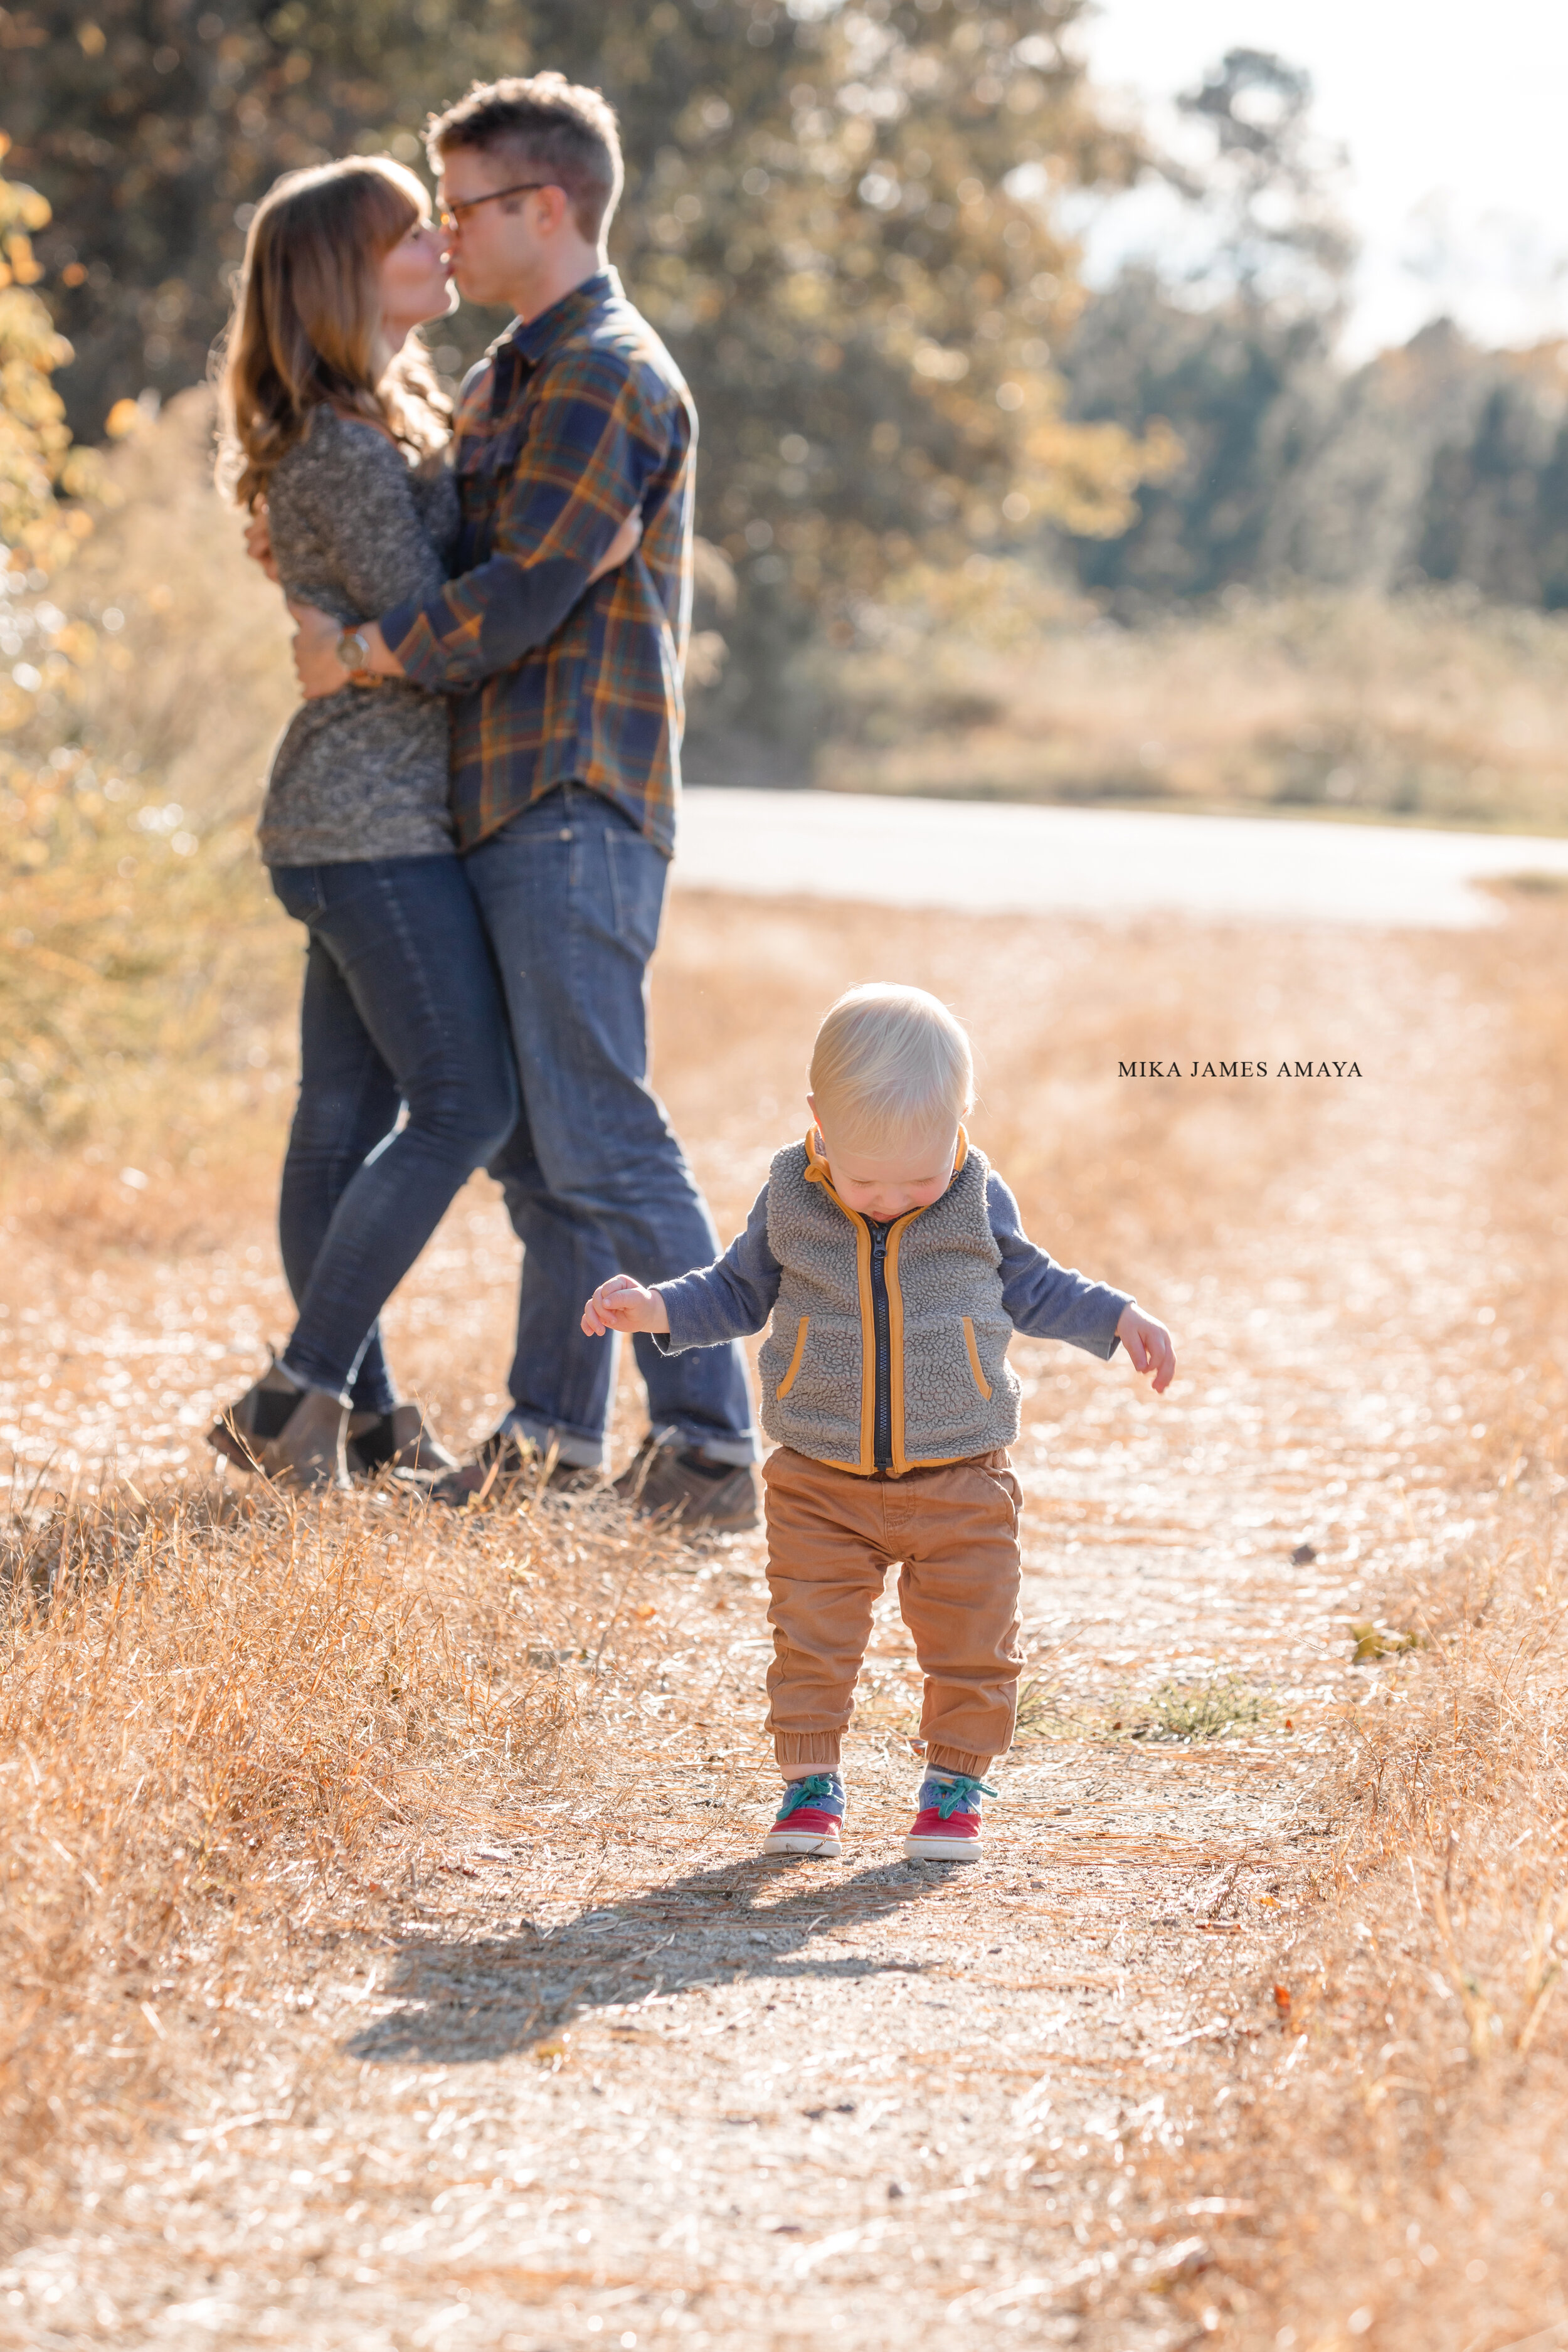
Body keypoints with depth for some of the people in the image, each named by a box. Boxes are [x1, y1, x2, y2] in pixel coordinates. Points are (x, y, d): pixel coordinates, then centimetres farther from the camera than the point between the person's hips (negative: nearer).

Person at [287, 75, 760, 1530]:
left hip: (577, 808, -10)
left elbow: (522, 596, -19)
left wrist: (358, 656, -9)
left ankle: (709, 1441, -9)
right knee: (530, 1136, 12)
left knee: (599, 1137, -11)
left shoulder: (609, 377, -12)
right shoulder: (516, 376, 21)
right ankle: (555, 1430, 18)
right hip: (509, 806, 10)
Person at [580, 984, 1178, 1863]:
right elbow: (740, 1291, 9)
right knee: (812, 1639, 2)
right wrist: (654, 1309, -4)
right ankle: (811, 1782, 16)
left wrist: (1120, 1319, 4)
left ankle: (956, 1781, 22)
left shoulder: (980, 1197, -6)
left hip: (961, 1484, 0)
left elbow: (1028, 1286, 11)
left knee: (972, 1645, 5)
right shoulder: (791, 1197, -6)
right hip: (822, 1485, 0)